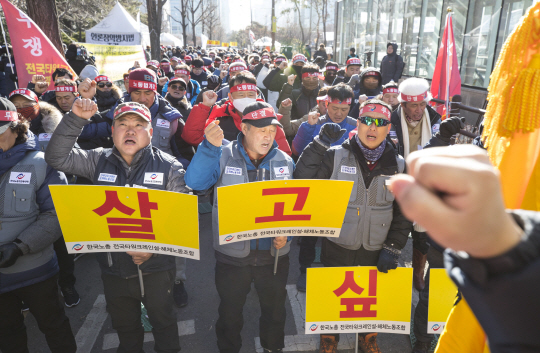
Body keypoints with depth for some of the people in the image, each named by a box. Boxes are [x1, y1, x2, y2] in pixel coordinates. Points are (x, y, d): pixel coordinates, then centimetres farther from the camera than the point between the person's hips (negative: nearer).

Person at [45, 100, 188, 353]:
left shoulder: (169, 167, -9)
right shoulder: (99, 161, 1)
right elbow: (56, 157, -5)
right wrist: (75, 120, -15)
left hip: (155, 267, -2)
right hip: (113, 267, 3)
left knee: (163, 322, 19)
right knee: (124, 327, 25)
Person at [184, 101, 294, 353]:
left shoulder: (285, 162, -2)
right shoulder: (223, 156, -9)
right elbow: (195, 182, -24)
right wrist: (210, 147, -36)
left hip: (274, 254, 2)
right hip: (232, 254, -2)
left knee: (275, 310, 23)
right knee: (230, 311, 20)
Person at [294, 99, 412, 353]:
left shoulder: (397, 166, 0)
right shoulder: (335, 156, -8)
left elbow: (404, 212, 6)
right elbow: (301, 182, -17)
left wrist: (393, 248, 1)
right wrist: (320, 144, -22)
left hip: (375, 254, 2)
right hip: (337, 250, -2)